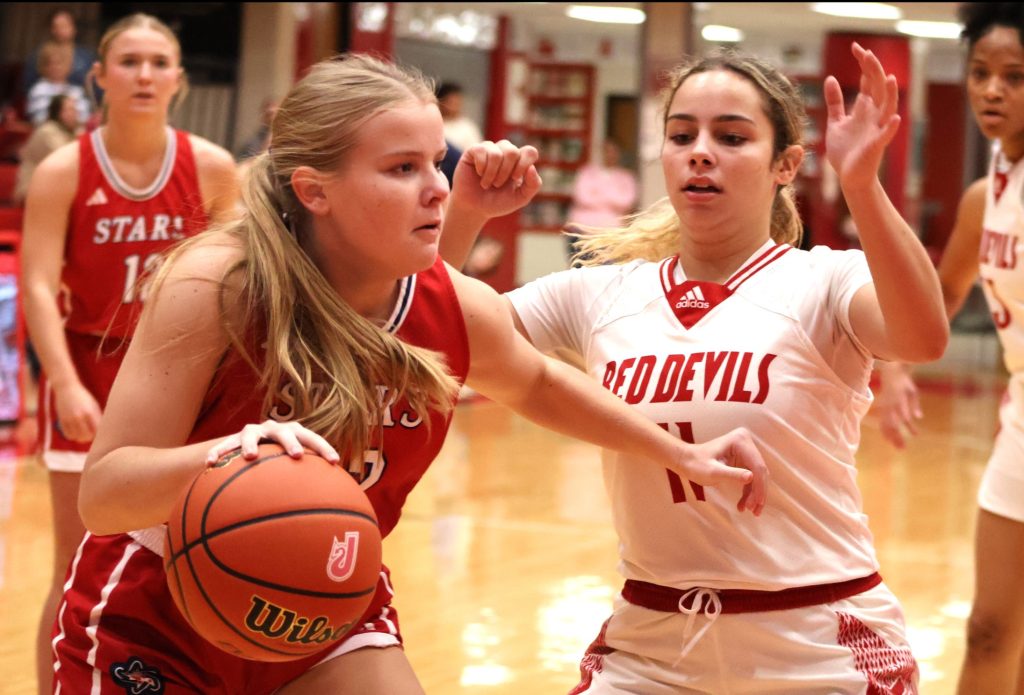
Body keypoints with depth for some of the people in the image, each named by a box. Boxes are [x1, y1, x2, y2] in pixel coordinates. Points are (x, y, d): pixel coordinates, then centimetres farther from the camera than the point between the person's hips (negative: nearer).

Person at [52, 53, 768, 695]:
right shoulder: (218, 285, -26)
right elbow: (103, 493, -28)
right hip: (156, 619, -3)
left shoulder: (460, 310, -12)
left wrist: (680, 454, 12)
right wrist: (225, 456, -47)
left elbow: (537, 385, 13)